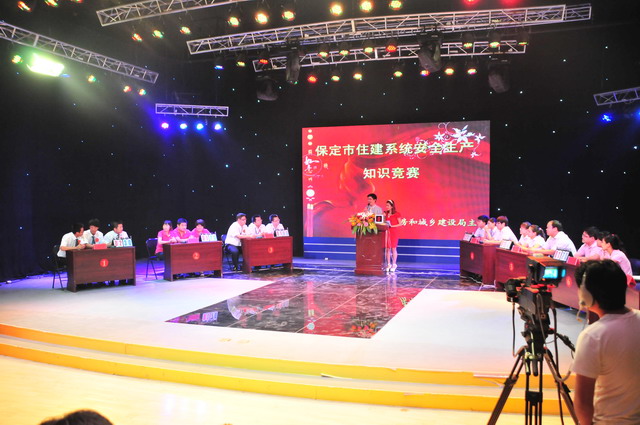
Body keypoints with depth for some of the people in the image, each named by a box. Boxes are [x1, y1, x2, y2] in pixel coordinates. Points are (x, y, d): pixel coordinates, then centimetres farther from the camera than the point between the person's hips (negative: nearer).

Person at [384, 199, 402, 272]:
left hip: (393, 232, -4)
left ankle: (394, 264, 5)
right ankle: (388, 264, 9)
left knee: (393, 248, -2)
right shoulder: (385, 214, 12)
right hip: (387, 232, 4)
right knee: (387, 248, 3)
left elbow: (400, 224, -4)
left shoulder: (396, 214, -3)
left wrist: (392, 226, -13)